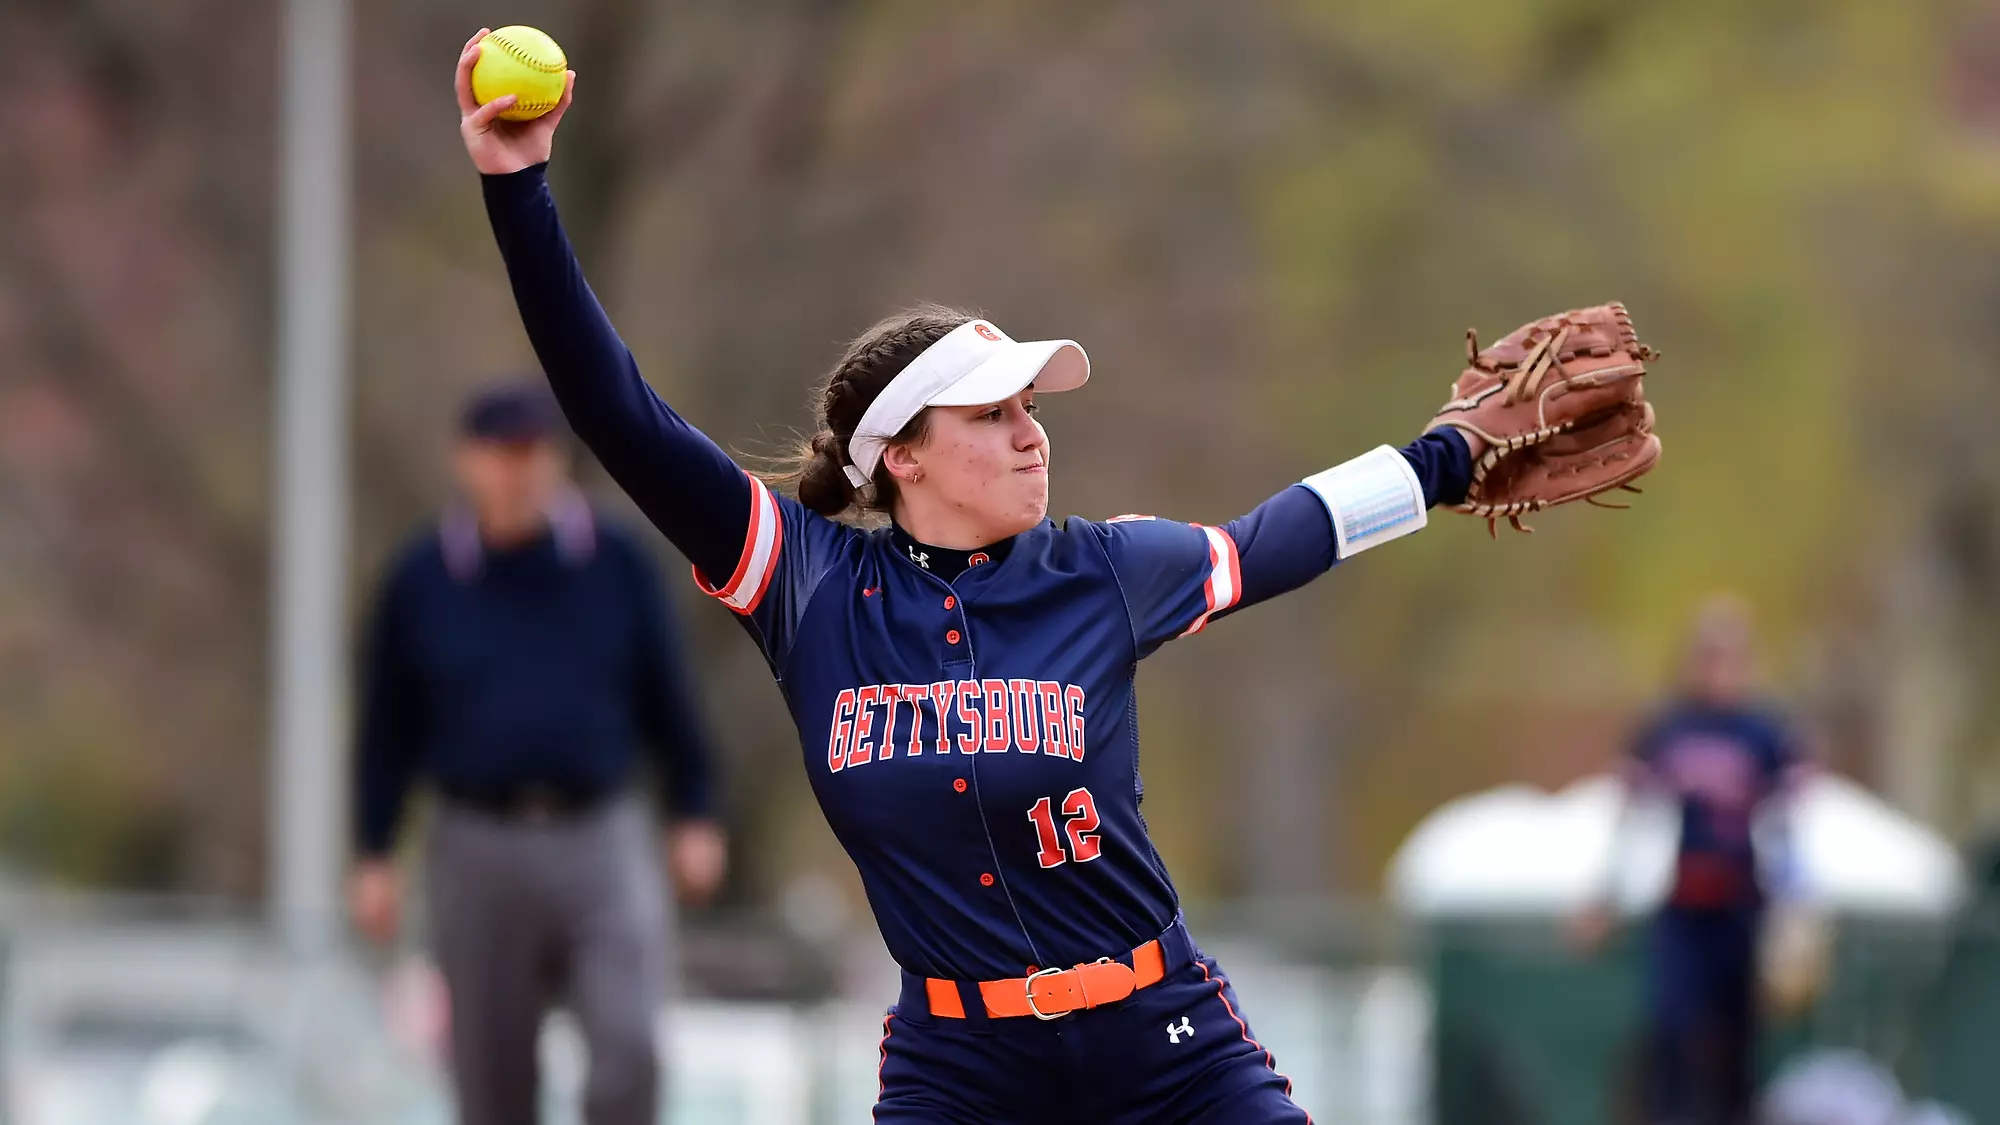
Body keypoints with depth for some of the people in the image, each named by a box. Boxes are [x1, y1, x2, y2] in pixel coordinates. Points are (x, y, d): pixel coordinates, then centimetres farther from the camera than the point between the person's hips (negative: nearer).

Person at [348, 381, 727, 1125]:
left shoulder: (616, 563, 0)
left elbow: (666, 698, 7)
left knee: (627, 1049, -15)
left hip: (600, 841, 0)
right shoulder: (420, 581, 0)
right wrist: (374, 860, 3)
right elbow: (388, 728, 5)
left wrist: (695, 819, 5)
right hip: (478, 852, 1)